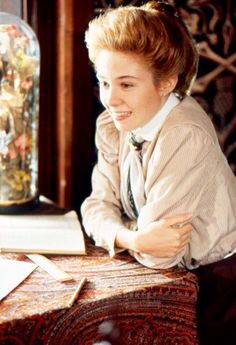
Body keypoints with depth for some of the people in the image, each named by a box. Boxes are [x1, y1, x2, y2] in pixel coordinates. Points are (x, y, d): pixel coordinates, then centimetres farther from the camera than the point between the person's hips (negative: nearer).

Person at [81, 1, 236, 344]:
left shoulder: (185, 136, -26)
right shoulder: (113, 125, -3)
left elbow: (161, 254, -25)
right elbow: (99, 203, -4)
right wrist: (130, 238, -21)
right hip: (168, 278, 6)